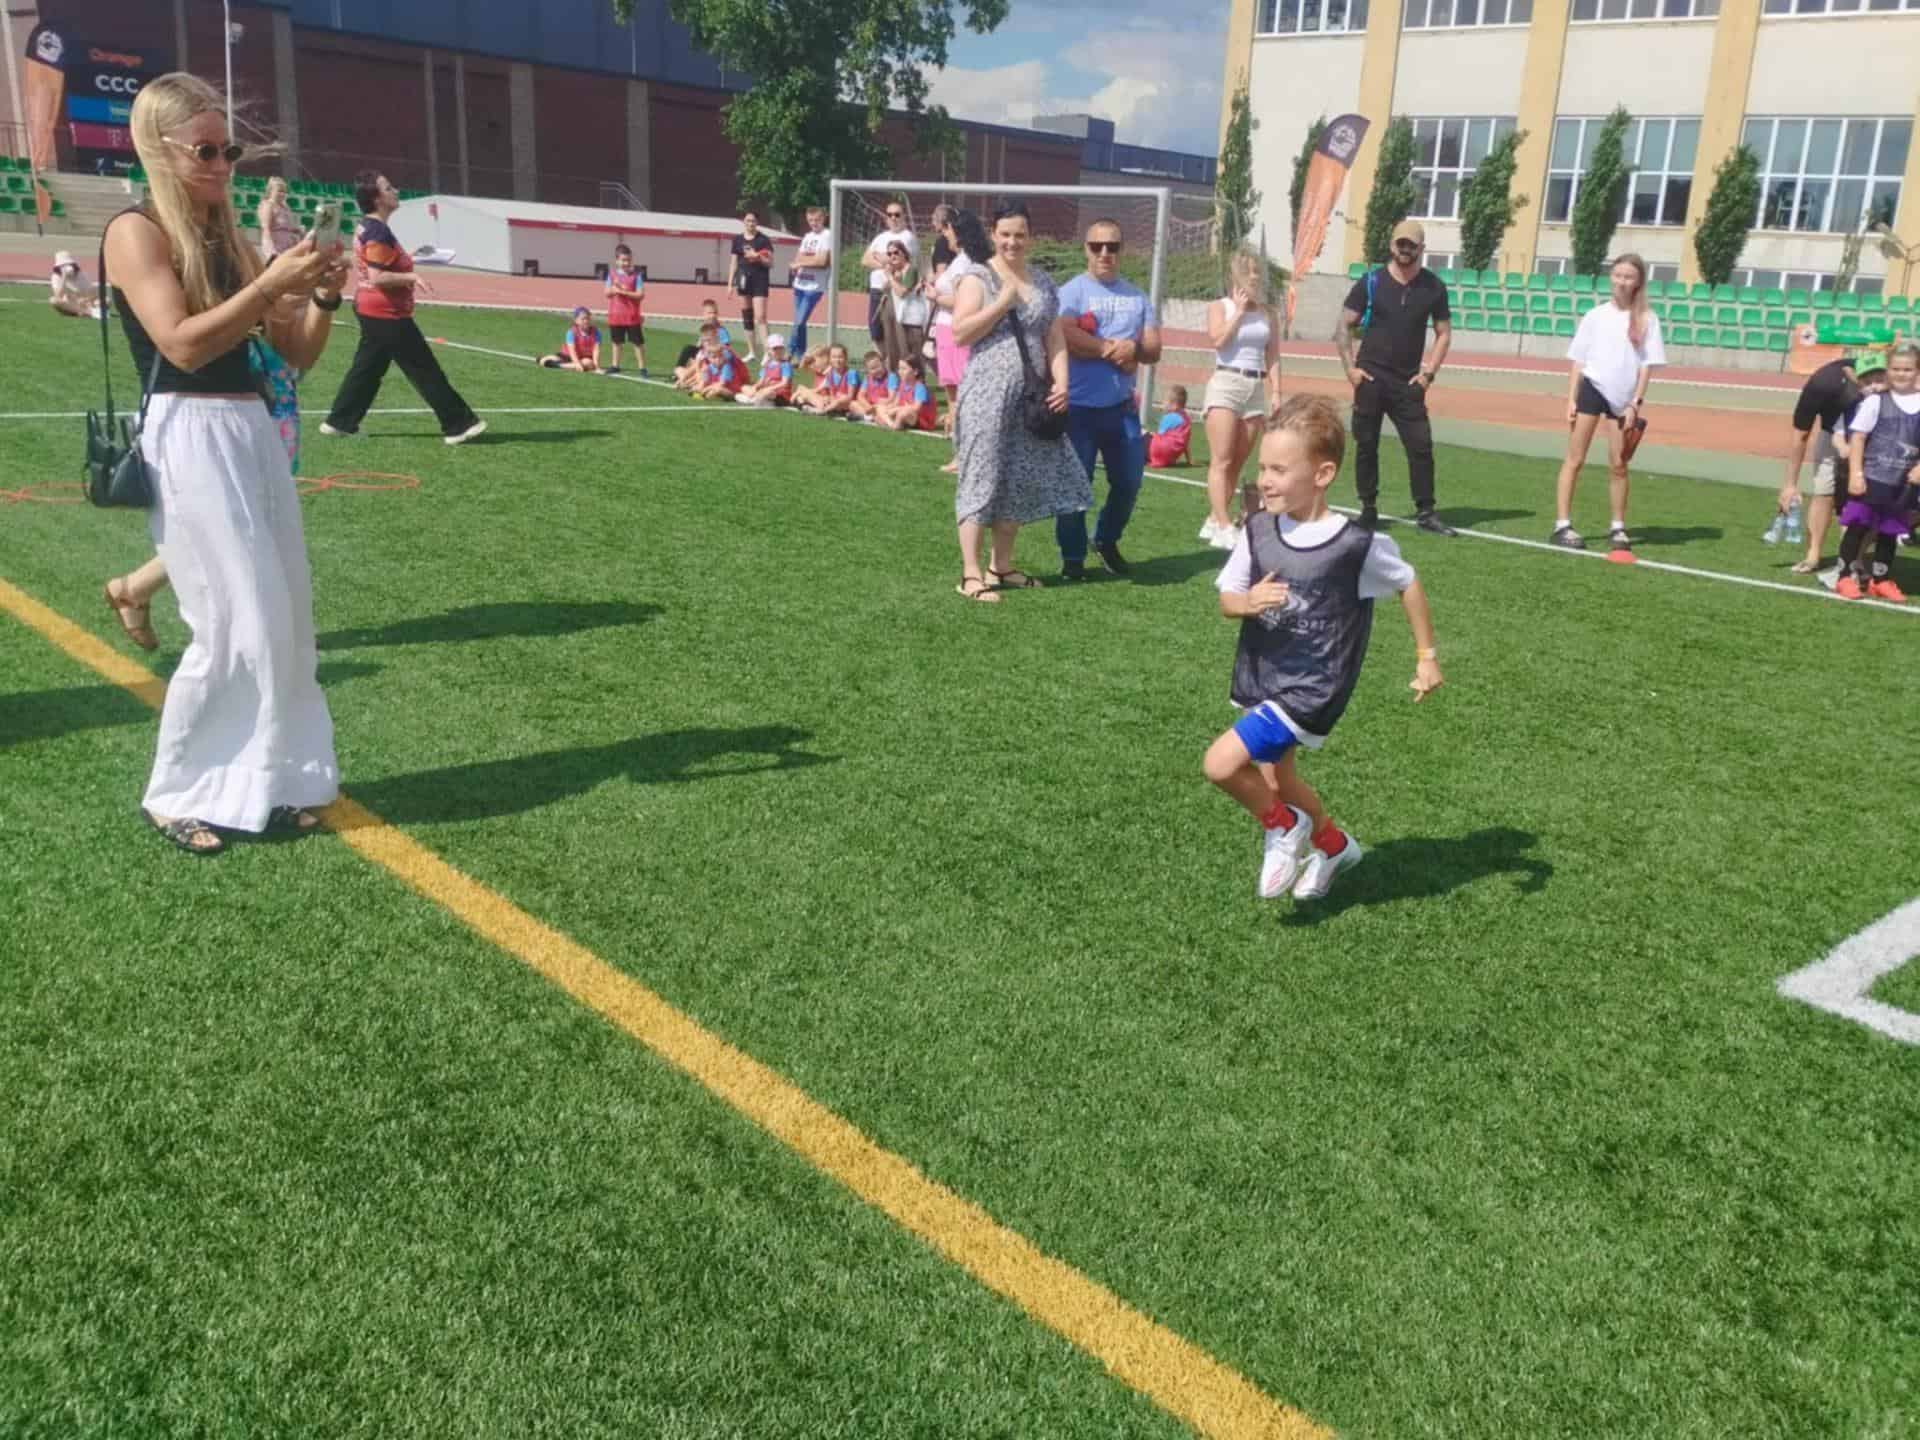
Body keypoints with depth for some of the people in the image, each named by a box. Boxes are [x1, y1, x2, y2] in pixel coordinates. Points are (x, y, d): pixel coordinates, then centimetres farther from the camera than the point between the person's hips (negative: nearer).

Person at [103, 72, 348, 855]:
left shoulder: (230, 240, 15)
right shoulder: (136, 232, -4)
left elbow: (299, 354, 14)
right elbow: (182, 344, -18)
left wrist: (323, 295, -4)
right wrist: (273, 283, -21)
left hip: (254, 431, 7)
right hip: (189, 438, -7)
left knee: (285, 617, 7)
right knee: (236, 626, -8)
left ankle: (260, 782, 18)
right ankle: (175, 794, 8)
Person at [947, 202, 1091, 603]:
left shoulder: (1042, 281, 14)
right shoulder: (978, 277, -3)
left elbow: (1054, 337, 13)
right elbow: (959, 333, -13)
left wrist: (1061, 382, -1)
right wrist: (1003, 303, -14)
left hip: (1031, 396, 6)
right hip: (988, 392, -6)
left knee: (1021, 481, 9)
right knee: (982, 478, -5)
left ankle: (1001, 566, 21)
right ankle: (970, 573, -2)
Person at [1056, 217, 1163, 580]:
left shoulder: (1137, 296, 12)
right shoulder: (1072, 291, -3)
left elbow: (1153, 350, 7)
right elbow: (1068, 338, -20)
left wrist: (1133, 348, -16)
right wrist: (1116, 351, -11)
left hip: (1122, 406, 5)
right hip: (1079, 406, -5)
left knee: (1129, 481, 10)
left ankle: (1107, 541, 32)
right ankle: (1072, 557, 12)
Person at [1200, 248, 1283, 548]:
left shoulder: (1269, 313, 12)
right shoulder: (1220, 307, 2)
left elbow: (1273, 356, 11)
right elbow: (1217, 340, -15)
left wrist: (1275, 392, 4)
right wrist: (1239, 310, -8)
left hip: (1256, 389, 4)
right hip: (1225, 384, -4)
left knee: (1237, 463, 6)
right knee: (1221, 461, -11)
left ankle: (1214, 520, 14)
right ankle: (1223, 527, -15)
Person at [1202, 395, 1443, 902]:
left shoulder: (1356, 546, -19)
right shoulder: (1257, 530, -7)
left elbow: (1408, 584, -2)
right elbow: (1227, 600, 1)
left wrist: (1427, 657, 3)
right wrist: (1248, 603, -23)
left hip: (1309, 690, -6)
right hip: (1258, 680, 6)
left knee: (1220, 763, -19)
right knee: (1276, 780, 21)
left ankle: (1282, 828, 10)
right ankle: (1333, 845, 49)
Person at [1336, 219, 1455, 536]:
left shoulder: (1433, 287, 3)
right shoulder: (1371, 281, -1)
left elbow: (1444, 333, 10)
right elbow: (1344, 325, 2)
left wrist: (1429, 372, -1)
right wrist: (1350, 368, -7)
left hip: (1408, 382, 1)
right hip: (1371, 379, -1)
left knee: (1421, 446, -4)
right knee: (1366, 445, 4)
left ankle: (1425, 513, 2)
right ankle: (1368, 509, 16)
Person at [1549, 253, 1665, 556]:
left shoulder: (1647, 319, 1)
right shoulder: (1595, 315, 3)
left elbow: (1646, 365, 0)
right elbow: (1578, 359, 5)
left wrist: (1636, 404, -6)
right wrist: (1571, 399, -2)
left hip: (1624, 399, 1)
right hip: (1592, 388, 0)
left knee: (1618, 465, 7)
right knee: (1575, 459, -3)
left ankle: (1618, 528, 19)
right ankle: (1562, 525, -2)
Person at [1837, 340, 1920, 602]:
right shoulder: (1875, 402, -6)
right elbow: (1857, 437, -7)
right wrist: (1855, 474, -14)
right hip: (1871, 477, -4)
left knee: (1890, 532, 12)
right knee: (1857, 526, -1)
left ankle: (1881, 580, 23)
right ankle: (1846, 577, 7)